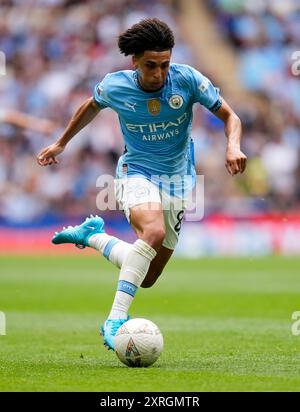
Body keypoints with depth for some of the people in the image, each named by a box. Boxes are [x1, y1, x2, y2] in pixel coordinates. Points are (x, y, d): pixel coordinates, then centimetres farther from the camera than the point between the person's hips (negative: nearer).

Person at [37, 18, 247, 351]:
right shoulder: (114, 86, -12)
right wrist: (61, 144, 21)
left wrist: (233, 146, -25)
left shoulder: (187, 79, -15)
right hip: (136, 171, -3)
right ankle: (116, 318, -36)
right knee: (153, 230, -37)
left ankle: (91, 235, 30)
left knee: (147, 278, 6)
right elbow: (91, 106, 12)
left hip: (177, 180, 3)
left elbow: (228, 116, -5)